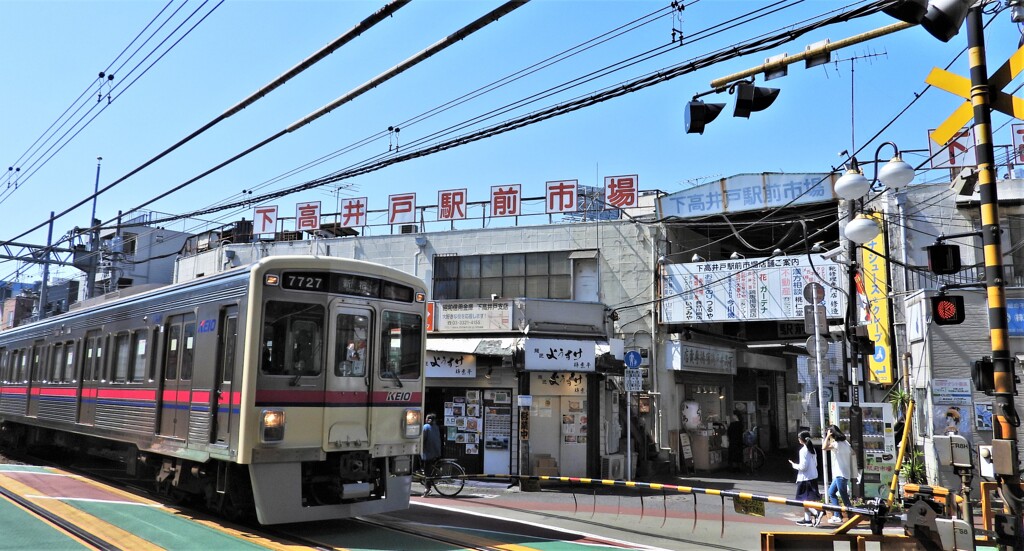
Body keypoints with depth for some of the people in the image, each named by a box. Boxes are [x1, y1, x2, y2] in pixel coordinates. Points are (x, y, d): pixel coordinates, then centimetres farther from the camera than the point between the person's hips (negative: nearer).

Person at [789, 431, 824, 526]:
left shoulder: (803, 450, -16)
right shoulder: (813, 449, 9)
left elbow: (803, 466, -19)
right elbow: (815, 464, 15)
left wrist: (794, 465, -2)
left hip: (805, 478, -9)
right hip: (814, 477, 9)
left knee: (804, 500, -3)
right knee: (807, 500, 16)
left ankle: (817, 512, -20)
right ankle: (807, 519, 20)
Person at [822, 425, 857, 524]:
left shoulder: (837, 444, -18)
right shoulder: (845, 443, 10)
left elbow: (824, 447, -33)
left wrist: (828, 436, -21)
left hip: (841, 475, -10)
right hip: (839, 474, 10)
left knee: (844, 497, -5)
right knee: (831, 492, 18)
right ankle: (837, 516, 19)